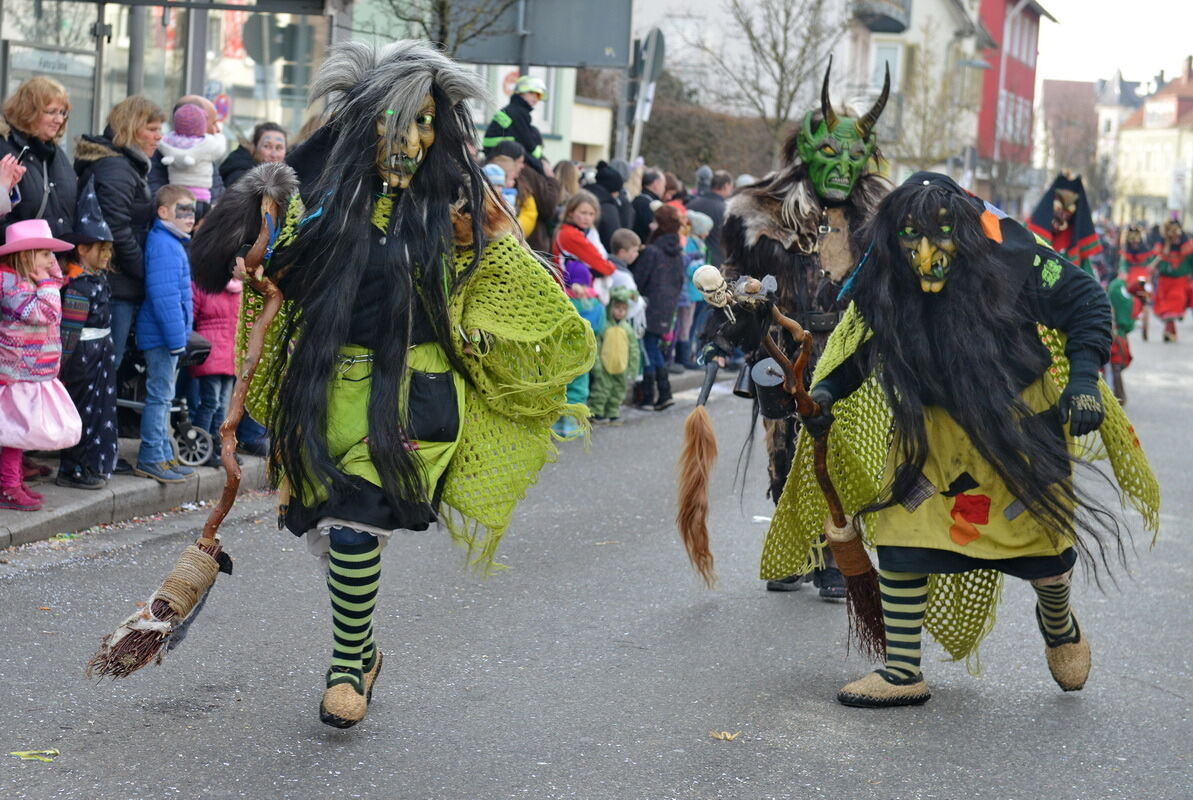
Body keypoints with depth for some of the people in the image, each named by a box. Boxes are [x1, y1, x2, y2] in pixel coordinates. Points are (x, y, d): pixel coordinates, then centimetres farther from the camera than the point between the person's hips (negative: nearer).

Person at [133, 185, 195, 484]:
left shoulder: (173, 243, 16)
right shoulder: (163, 245, -17)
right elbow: (164, 296, -24)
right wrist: (176, 337, -23)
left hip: (167, 335, 11)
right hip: (162, 335, -11)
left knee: (163, 397, 15)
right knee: (160, 396, -6)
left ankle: (163, 456, 23)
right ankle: (151, 459, -1)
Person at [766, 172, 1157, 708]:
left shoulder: (1011, 257, -25)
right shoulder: (882, 285, -17)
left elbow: (1086, 302, -13)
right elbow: (857, 348, -3)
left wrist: (1084, 377, -23)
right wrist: (824, 392, -21)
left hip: (1022, 420, -2)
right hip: (933, 427, 2)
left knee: (1043, 541, 3)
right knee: (899, 528, -7)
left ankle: (1059, 625, 39)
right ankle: (902, 673, 6)